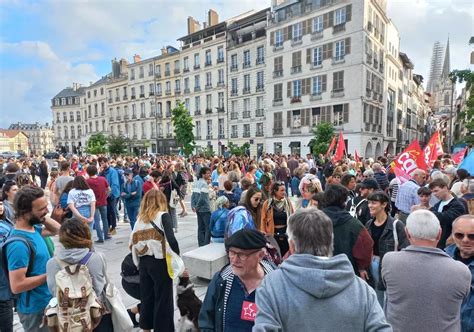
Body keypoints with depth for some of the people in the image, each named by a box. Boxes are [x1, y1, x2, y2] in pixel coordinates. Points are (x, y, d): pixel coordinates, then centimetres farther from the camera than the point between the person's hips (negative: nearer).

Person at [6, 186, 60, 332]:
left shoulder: (33, 228, -3)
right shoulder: (19, 244, -29)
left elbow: (56, 229, 15)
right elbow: (17, 286, -29)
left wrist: (42, 216, -3)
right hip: (35, 309, -8)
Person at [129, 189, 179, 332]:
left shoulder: (140, 218, 7)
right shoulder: (163, 216, -8)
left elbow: (132, 243, 5)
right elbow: (172, 240, -20)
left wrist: (139, 263, 14)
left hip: (144, 263, 6)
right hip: (160, 263, -5)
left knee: (146, 297, 19)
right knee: (163, 299, 7)